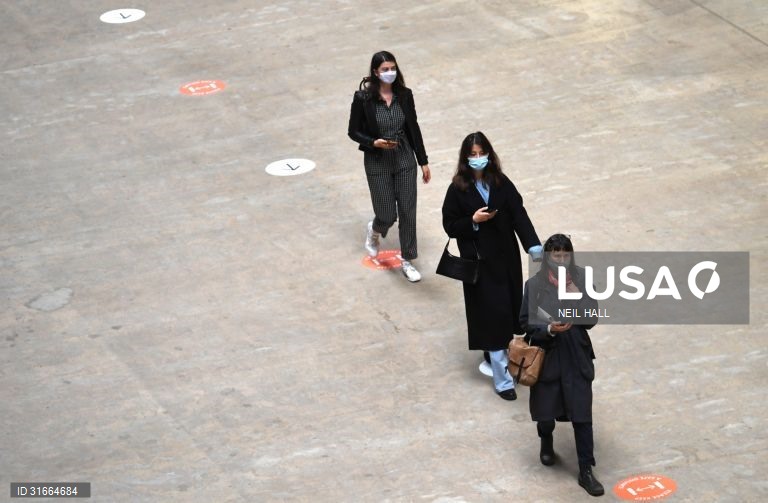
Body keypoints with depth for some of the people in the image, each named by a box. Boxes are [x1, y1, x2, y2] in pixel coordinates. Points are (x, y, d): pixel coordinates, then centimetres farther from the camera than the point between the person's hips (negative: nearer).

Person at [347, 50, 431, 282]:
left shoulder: (404, 95, -3)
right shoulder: (363, 98, -13)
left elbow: (414, 129, 5)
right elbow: (353, 131, -4)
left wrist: (423, 162, 7)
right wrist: (374, 143, -22)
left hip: (405, 160, 3)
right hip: (377, 163, -3)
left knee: (408, 212, 3)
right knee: (387, 215, 2)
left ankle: (407, 261, 17)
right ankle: (374, 230, 39)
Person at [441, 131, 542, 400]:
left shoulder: (502, 184, 0)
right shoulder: (458, 190, -7)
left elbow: (519, 215, -7)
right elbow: (450, 226, -3)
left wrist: (534, 246, -19)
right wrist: (473, 221, -21)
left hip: (506, 257, 4)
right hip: (480, 261, -4)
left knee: (509, 308, 11)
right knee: (492, 315, -5)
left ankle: (498, 355, 36)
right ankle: (502, 379, -2)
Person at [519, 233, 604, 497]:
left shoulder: (582, 280, -6)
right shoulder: (535, 285, -10)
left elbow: (592, 319, -6)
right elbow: (526, 322, -6)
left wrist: (579, 298, -22)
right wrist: (548, 329, -23)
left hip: (577, 358, 1)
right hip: (547, 356, 0)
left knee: (582, 415, 0)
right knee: (545, 409, 16)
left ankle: (586, 471, 8)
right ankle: (546, 442, 50)